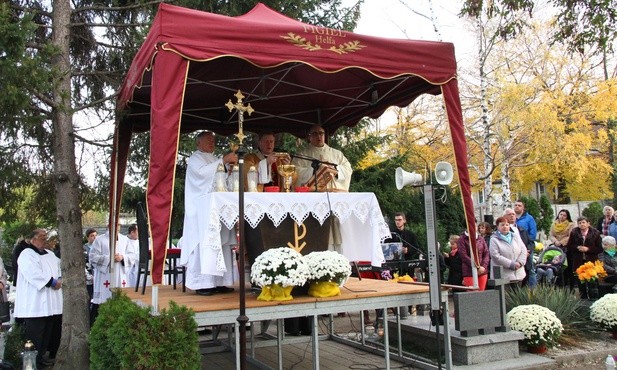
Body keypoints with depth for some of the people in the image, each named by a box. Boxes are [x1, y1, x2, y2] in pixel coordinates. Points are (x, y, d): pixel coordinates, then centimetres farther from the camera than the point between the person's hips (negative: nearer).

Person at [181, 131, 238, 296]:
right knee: (204, 244, -12)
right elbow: (203, 171, -17)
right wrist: (223, 160, -18)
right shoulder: (195, 158, 4)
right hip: (202, 210, -7)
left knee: (220, 244, 2)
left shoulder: (215, 159, 25)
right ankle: (202, 284, -11)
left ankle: (218, 282, 4)